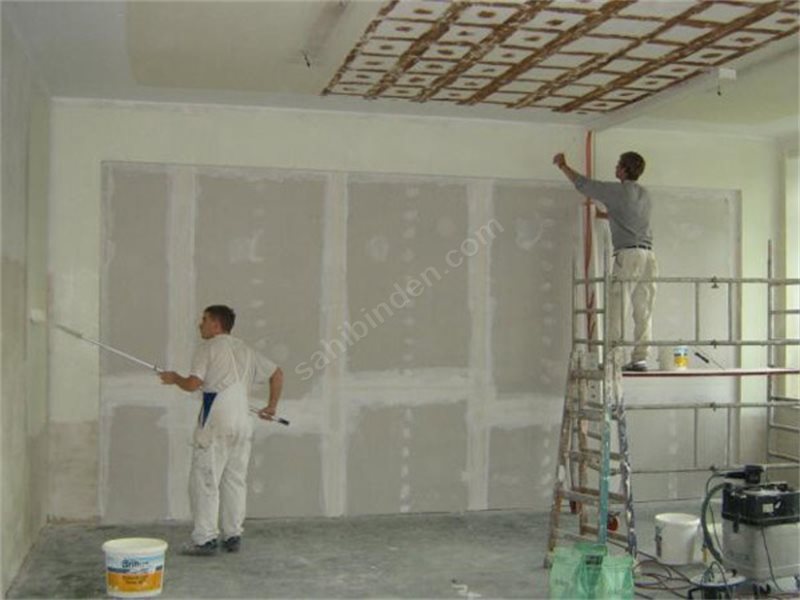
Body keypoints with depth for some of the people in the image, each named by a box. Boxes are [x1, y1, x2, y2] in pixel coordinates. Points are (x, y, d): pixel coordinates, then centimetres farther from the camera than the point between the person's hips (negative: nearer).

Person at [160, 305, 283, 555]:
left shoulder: (207, 347, 1)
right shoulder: (245, 350, 20)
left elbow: (193, 384, -8)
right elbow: (277, 373, 20)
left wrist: (174, 378, 11)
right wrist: (271, 406, 24)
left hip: (216, 419, -6)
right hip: (243, 419, 6)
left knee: (204, 478, -1)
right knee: (235, 479, 11)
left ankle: (205, 539, -2)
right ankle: (233, 536, 14)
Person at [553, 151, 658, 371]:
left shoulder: (618, 191, -1)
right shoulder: (645, 195, 20)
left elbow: (583, 184, 6)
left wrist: (563, 165, 19)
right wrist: (604, 213, 51)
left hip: (628, 254, -7)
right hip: (648, 255, 7)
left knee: (617, 310, -6)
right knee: (643, 311, 4)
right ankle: (640, 358, 2)